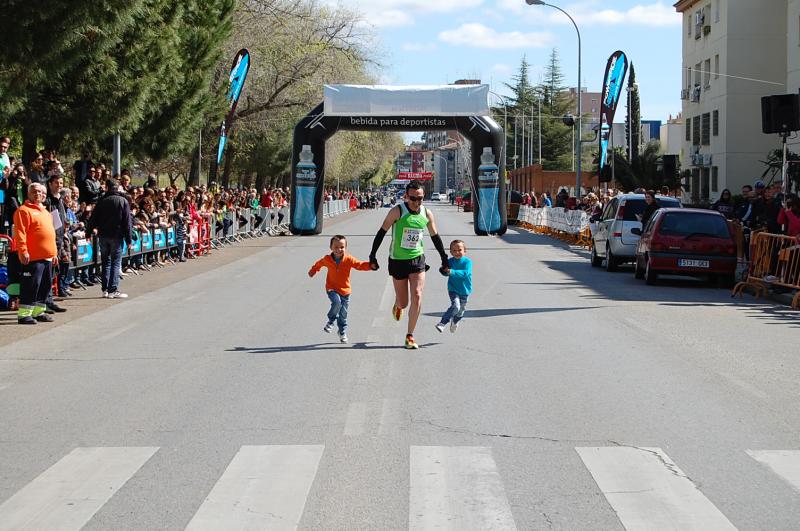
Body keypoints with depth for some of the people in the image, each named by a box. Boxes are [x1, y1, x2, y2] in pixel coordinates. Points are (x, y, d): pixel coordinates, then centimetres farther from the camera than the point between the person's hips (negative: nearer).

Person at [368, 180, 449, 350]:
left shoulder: (427, 214, -3)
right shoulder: (397, 211, -14)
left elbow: (435, 237, 11)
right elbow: (382, 232, -6)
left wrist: (445, 260, 13)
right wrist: (373, 256, -6)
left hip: (417, 259, 2)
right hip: (397, 261, -2)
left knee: (417, 296, -13)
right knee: (403, 302, 5)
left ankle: (410, 336, -3)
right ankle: (397, 306, 45)